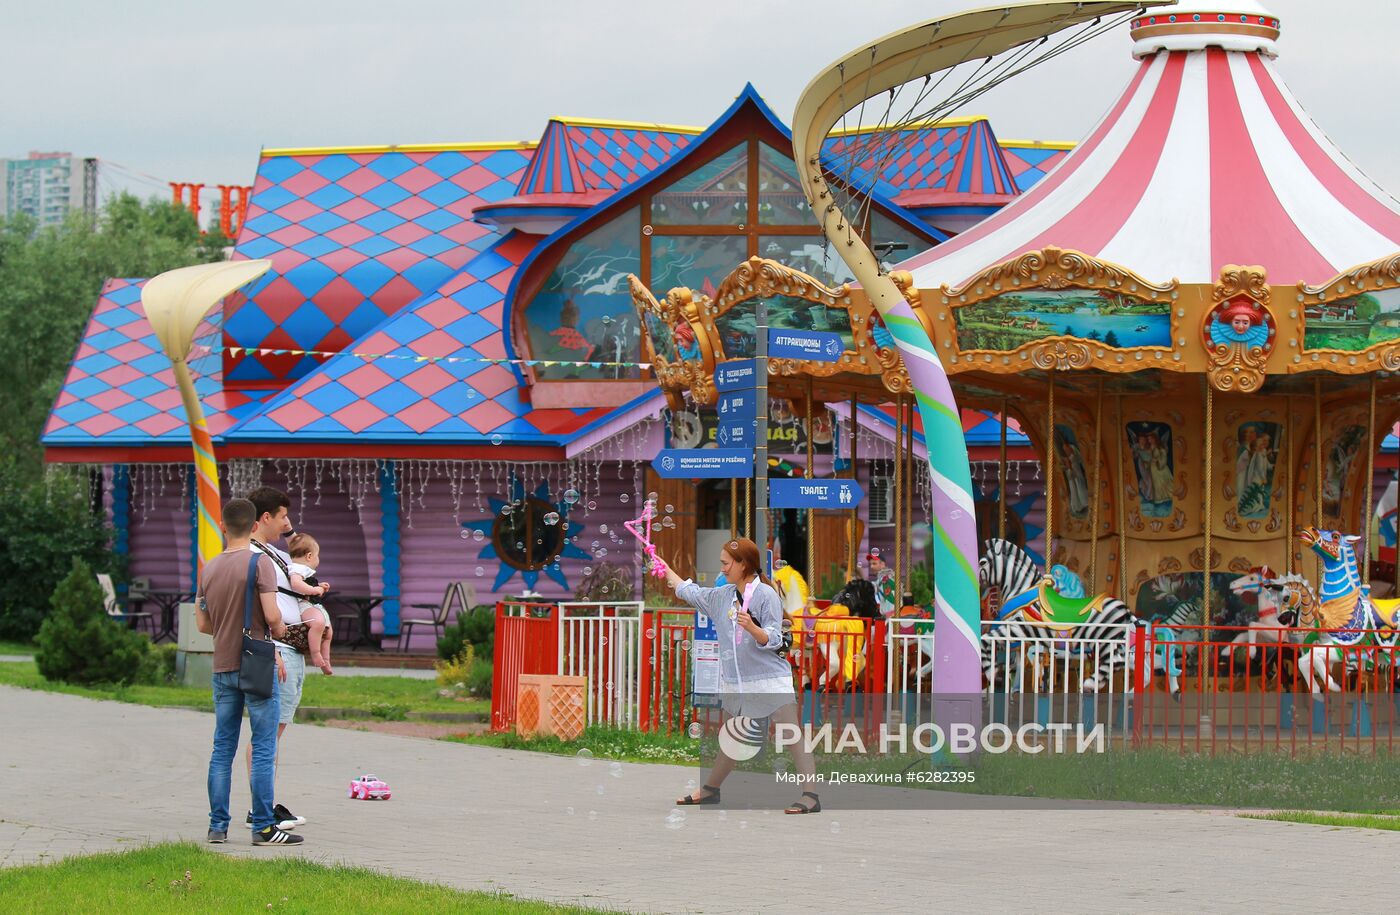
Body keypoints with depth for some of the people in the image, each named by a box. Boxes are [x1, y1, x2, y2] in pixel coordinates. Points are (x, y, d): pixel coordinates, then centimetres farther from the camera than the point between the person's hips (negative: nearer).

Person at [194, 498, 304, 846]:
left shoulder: (208, 569, 8)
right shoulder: (260, 564, -10)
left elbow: (203, 625, 10)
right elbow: (272, 615, -18)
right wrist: (279, 631, 3)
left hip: (223, 668, 5)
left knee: (222, 749, 9)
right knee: (263, 749, -2)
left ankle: (218, 825, 8)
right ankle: (263, 827, -2)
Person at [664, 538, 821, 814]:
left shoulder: (766, 594, -11)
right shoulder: (723, 595, 10)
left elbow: (773, 640, -15)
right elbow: (689, 592, 28)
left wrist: (751, 627, -32)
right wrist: (665, 568, 35)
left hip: (770, 680, -7)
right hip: (737, 683, 7)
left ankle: (811, 796, -19)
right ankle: (710, 789, 33)